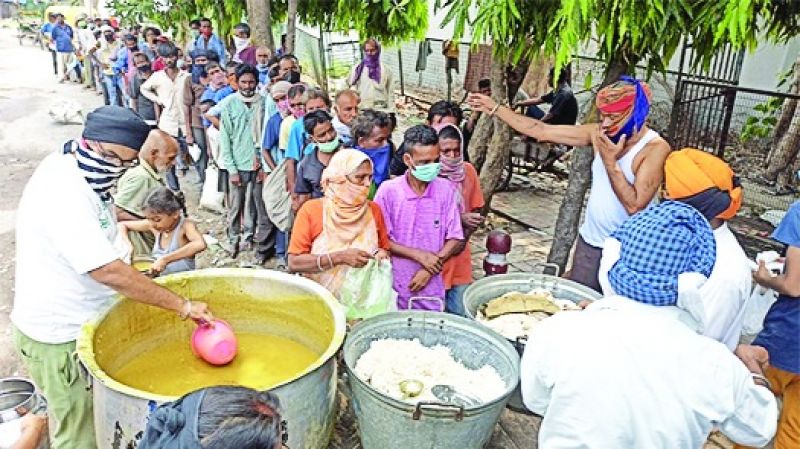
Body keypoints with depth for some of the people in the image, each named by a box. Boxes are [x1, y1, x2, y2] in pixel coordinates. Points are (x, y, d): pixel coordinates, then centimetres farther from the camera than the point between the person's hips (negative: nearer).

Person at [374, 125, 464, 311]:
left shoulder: (446, 189, -4)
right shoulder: (388, 190, -9)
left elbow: (456, 240, -1)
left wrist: (430, 269, -12)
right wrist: (419, 255, -16)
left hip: (433, 288, 2)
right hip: (396, 288, -1)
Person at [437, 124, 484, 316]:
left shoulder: (468, 170, 1)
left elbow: (476, 210, 10)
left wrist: (464, 237, -6)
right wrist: (459, 219, -19)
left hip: (460, 256, 4)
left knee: (461, 313, 9)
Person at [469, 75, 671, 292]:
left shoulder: (655, 148, -18)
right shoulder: (599, 133, -2)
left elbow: (635, 205, -25)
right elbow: (542, 131, -2)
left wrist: (609, 161, -24)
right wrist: (495, 108, -2)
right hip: (589, 243, 5)